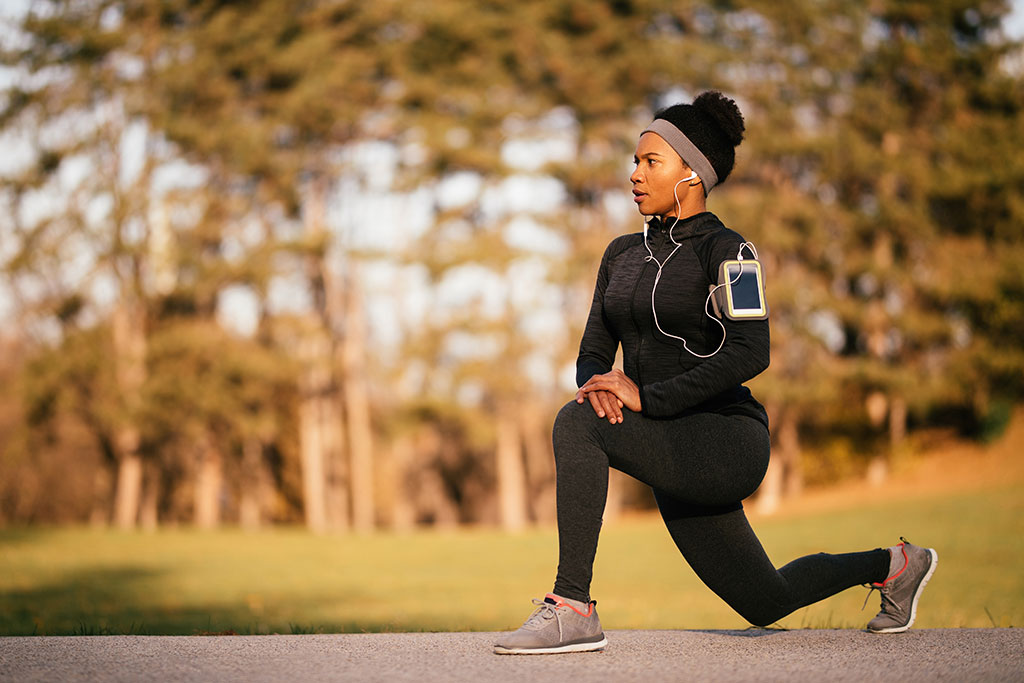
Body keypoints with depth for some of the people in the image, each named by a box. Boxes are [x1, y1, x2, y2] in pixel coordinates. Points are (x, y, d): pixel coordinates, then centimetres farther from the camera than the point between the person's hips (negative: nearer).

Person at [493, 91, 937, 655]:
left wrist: (646, 396, -25)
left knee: (576, 425, -29)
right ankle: (891, 566, 41)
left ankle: (572, 607, -27)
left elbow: (749, 354, -22)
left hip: (727, 444, -8)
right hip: (676, 458, 8)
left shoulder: (724, 250, -9)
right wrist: (596, 385, -14)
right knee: (766, 603, 19)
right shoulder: (623, 254, 13)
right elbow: (594, 351, 11)